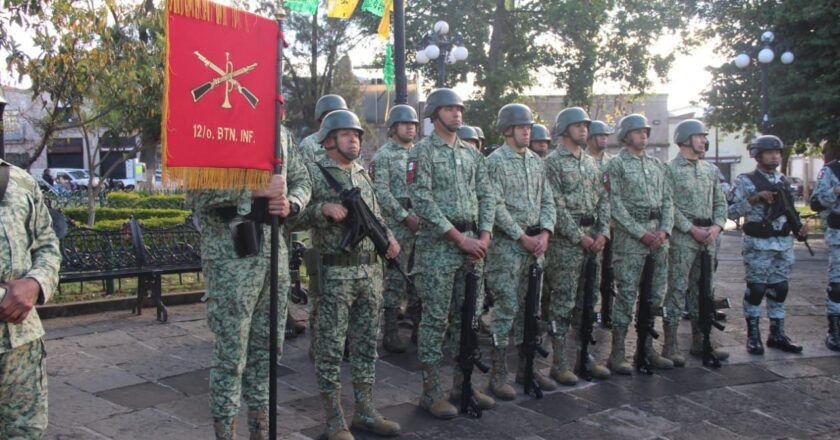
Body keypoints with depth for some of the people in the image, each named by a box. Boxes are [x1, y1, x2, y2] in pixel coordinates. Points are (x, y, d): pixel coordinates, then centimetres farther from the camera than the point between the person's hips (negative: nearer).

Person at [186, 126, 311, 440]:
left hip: (275, 249, 6)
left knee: (267, 347, 15)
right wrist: (256, 190, -20)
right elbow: (197, 192, -17)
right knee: (231, 353, 2)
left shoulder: (282, 133, 12)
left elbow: (302, 181, 16)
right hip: (230, 253, -6)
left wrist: (290, 203, -6)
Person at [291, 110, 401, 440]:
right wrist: (323, 208, -25)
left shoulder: (363, 174, 15)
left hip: (371, 270, 7)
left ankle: (365, 411, 23)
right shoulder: (314, 172, -5)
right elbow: (293, 217, -10)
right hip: (335, 273, -6)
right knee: (331, 347, 0)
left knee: (366, 342, 12)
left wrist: (389, 238, 5)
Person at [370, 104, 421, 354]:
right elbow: (382, 193, -11)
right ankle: (390, 332, 4)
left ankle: (419, 325, 21)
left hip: (421, 222, 6)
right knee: (395, 278, -4)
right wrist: (406, 216, -15)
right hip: (396, 223, -6)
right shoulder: (384, 155, -4)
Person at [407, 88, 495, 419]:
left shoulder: (472, 153, 15)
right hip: (438, 245, -6)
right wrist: (458, 237, -16)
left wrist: (484, 236, -3)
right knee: (435, 320, -1)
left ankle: (463, 383, 24)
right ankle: (431, 392, 8)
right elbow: (422, 200, -14)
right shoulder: (423, 151, -5)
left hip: (473, 242, 6)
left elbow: (486, 196, 13)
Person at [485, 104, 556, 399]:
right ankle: (498, 375, 3)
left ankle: (526, 368, 23)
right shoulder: (495, 161, -6)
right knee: (506, 307, -6)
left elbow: (547, 200, 13)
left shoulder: (536, 161, 14)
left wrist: (545, 232, -3)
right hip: (507, 244, -7)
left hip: (535, 242, 7)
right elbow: (496, 206, -14)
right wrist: (522, 236, -15)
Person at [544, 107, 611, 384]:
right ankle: (559, 363, 5)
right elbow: (557, 206, -13)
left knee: (588, 301, 12)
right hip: (565, 240, -7)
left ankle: (585, 355, 23)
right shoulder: (552, 162, -6)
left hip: (593, 238, 7)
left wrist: (602, 233, -1)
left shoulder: (591, 163, 16)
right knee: (563, 302, -3)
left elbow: (603, 200, 13)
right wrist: (580, 237, -15)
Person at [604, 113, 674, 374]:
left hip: (658, 237, 6)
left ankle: (647, 349, 21)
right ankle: (617, 355, 2)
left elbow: (667, 201, 14)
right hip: (629, 236, -6)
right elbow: (616, 206, -10)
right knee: (627, 294, -6)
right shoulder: (616, 164, -2)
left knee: (655, 295, 10)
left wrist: (664, 230, -3)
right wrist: (642, 233, -14)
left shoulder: (657, 165, 17)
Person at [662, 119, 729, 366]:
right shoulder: (671, 169, -6)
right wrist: (692, 229, -16)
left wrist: (717, 226, -2)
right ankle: (670, 346, 1)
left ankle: (700, 342, 22)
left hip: (708, 238, 7)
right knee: (677, 290, -4)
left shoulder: (709, 169, 15)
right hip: (682, 239, -7)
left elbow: (720, 202, 15)